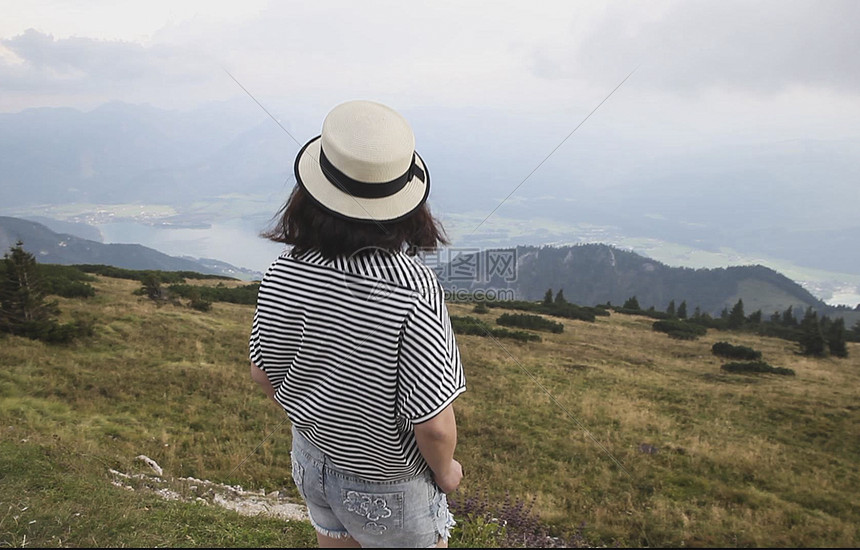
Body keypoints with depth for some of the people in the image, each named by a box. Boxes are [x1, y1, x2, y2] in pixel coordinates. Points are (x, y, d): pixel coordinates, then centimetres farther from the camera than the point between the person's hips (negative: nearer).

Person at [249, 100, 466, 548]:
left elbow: (264, 373, -5)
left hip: (314, 456, 4)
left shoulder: (284, 273, -21)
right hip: (389, 482, -4)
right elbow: (434, 423, -29)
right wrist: (446, 470, -6)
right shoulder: (413, 292, -36)